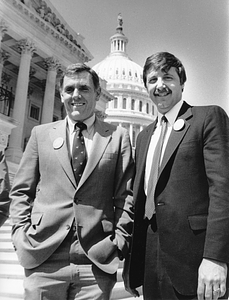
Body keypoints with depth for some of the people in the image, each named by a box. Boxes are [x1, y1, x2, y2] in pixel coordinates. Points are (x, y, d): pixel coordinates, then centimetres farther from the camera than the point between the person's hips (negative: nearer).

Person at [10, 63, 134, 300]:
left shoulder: (117, 136, 4)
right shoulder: (41, 133, 8)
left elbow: (126, 194, 3)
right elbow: (21, 191, 10)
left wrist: (120, 240, -4)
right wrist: (21, 234, 0)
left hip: (98, 261, 0)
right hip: (43, 259, 1)